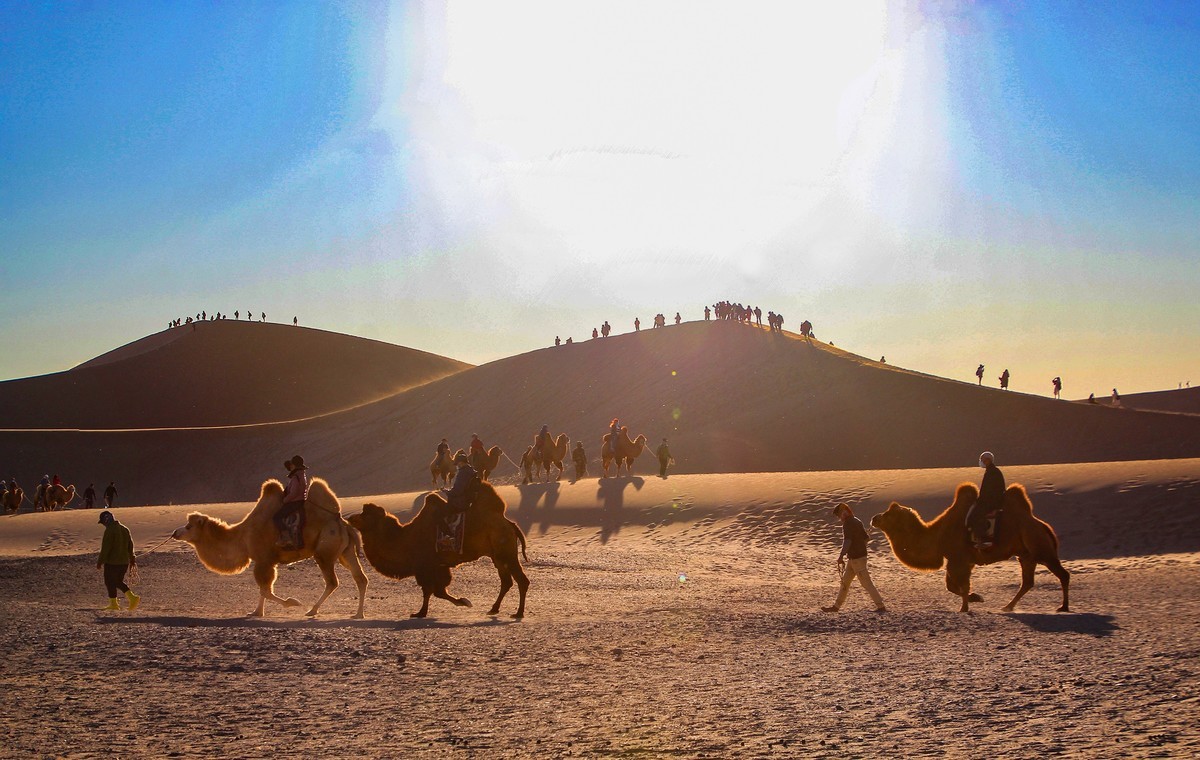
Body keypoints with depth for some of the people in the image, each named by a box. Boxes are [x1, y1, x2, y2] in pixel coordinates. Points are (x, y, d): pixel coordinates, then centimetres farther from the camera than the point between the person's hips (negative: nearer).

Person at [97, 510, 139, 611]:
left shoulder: (109, 531, -16)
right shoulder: (125, 529, 9)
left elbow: (105, 548, -18)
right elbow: (130, 546, 15)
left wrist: (100, 562, -12)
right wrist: (132, 560, 23)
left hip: (112, 562, -8)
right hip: (124, 562, 8)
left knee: (110, 582, 6)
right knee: (119, 582, 17)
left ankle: (113, 604, 10)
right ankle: (132, 597, 3)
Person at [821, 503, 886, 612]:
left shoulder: (847, 524, -16)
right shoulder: (857, 522, 13)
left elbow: (847, 541, -27)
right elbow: (865, 538, 18)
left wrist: (841, 556, -30)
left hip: (856, 558, -10)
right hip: (862, 555, 10)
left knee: (866, 583, -6)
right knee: (845, 581, 15)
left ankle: (881, 606, -5)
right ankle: (836, 606, 21)